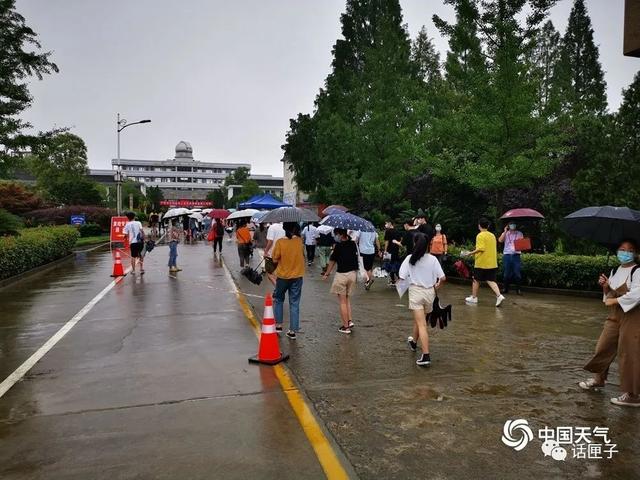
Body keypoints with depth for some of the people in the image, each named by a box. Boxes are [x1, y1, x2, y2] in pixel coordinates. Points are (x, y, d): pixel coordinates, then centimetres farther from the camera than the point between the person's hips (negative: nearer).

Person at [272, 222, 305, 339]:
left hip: (282, 276, -1)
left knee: (278, 300, 21)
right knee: (294, 304, 7)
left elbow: (275, 259, -10)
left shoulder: (280, 242, -15)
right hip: (297, 276, 1)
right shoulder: (299, 241, -8)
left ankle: (278, 325, 25)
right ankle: (293, 331, 9)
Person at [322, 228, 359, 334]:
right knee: (347, 299, 21)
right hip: (353, 273, 6)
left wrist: (327, 274, 4)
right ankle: (350, 321, 11)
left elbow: (332, 261, -7)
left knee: (342, 301, 3)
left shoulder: (339, 245, -14)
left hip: (342, 274, -6)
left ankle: (345, 326, 5)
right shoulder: (353, 244, 2)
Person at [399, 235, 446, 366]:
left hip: (416, 291, -3)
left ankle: (426, 356, -10)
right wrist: (437, 285, 14)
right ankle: (414, 342, 48)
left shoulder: (410, 259, -8)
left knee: (422, 324, -3)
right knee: (418, 320, 25)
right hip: (429, 292, 3)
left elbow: (401, 277, -12)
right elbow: (443, 278, -6)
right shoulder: (433, 259, -4)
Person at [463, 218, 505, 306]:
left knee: (476, 280, 9)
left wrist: (471, 253, -13)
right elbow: (494, 249, 18)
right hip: (492, 263, 6)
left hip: (481, 263, -6)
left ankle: (474, 298, 18)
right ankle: (499, 295, -12)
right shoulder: (492, 235, 11)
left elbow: (481, 248, -22)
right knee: (491, 281, 6)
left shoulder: (480, 235, -12)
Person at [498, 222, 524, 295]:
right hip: (507, 254, 1)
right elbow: (500, 240, -6)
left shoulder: (519, 233, 11)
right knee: (506, 273, 4)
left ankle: (518, 289, 3)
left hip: (516, 255, -1)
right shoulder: (505, 233, 11)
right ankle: (505, 288, 12)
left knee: (517, 273, -3)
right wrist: (505, 231, -7)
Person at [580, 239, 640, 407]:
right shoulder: (615, 271, 11)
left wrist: (614, 301, -15)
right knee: (603, 348, 15)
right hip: (615, 317, 8)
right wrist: (605, 286, -4)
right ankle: (598, 379, 34)